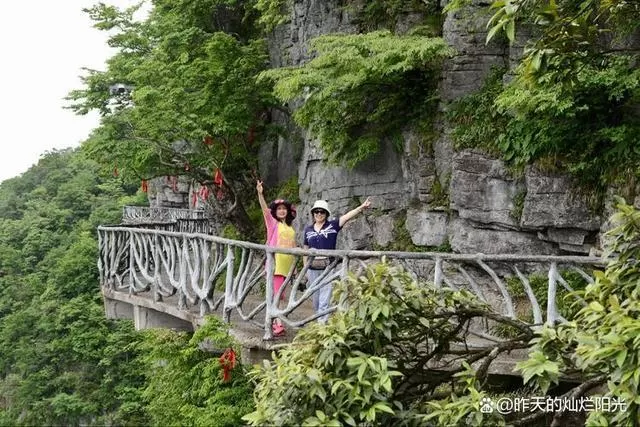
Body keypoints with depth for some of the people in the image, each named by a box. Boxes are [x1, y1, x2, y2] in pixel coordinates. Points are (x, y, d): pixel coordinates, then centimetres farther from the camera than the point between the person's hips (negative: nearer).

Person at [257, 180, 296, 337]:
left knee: (278, 294, 12)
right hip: (275, 263, -6)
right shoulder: (273, 223, 2)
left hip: (287, 265, 6)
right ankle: (279, 325, -19)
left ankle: (275, 320, 21)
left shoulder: (290, 228, 16)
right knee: (276, 293, -13)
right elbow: (265, 209, -14)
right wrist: (260, 194, -29)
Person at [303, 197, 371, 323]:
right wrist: (305, 269, 13)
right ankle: (320, 320, 28)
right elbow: (306, 250, 13)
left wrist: (362, 207, -30)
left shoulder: (333, 226, -2)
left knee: (325, 298, -5)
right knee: (315, 298, 12)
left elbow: (347, 216, -16)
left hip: (328, 267, -3)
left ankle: (321, 323, -4)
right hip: (313, 268, 3)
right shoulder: (308, 230, 8)